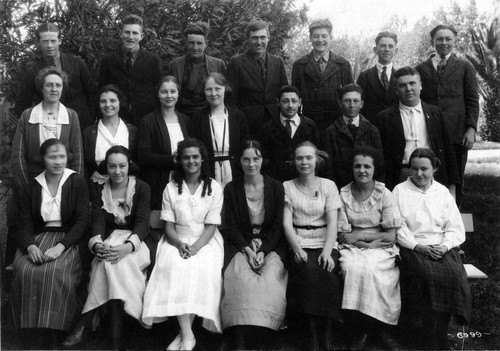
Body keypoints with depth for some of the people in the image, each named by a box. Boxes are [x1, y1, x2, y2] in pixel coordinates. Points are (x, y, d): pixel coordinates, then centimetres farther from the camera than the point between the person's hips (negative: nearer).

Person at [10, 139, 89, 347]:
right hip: (38, 237, 3)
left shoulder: (77, 182, 2)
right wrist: (29, 246, -17)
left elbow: (82, 221, -5)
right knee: (24, 271, -26)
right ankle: (30, 327, -12)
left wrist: (60, 246, -19)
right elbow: (24, 223, 5)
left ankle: (52, 329, -16)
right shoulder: (32, 187, 10)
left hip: (68, 239, -3)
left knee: (54, 273, -31)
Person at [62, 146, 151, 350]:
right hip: (108, 242, 2)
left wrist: (128, 246, -33)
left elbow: (142, 223, -12)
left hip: (134, 241, -1)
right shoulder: (99, 189, 6)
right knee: (112, 261, -33)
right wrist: (96, 244, -29)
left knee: (114, 262, -34)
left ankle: (85, 324, -29)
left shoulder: (142, 189, -1)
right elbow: (98, 220, -6)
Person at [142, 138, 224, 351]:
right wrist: (180, 245, -18)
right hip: (177, 241, 1)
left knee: (201, 269, -32)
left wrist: (195, 248, -20)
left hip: (205, 241, -1)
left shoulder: (214, 188, 2)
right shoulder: (171, 188, 7)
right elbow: (169, 226, 3)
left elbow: (211, 226, -4)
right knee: (174, 267, -31)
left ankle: (184, 333, -24)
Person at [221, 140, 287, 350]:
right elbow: (232, 226, 2)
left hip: (271, 244, 0)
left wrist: (263, 251, -13)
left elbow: (277, 226, 2)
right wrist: (248, 250, -13)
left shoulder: (276, 187, 4)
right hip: (241, 244, 0)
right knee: (240, 277, -30)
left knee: (269, 277, -29)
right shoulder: (231, 189, 4)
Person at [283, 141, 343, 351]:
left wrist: (327, 251, -16)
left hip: (325, 243, 1)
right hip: (299, 244, 0)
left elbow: (332, 222, 1)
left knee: (326, 271, -31)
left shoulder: (328, 186, 11)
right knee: (308, 269, -32)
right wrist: (297, 249, -15)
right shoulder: (287, 186, 11)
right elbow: (287, 223, 2)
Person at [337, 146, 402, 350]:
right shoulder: (344, 194, 3)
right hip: (352, 248, 1)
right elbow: (343, 235, 0)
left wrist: (359, 235, -10)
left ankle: (380, 329, -16)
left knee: (369, 268, -32)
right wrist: (369, 244, -14)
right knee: (351, 268, -31)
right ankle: (359, 331, -17)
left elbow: (390, 236, -3)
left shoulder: (384, 195, -1)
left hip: (380, 249, -1)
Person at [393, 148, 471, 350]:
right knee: (429, 274, -31)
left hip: (442, 248, 3)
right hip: (412, 248, -2)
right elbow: (397, 226, -1)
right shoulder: (400, 191, 10)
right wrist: (416, 245, -13)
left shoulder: (443, 193, 18)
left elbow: (456, 229, 12)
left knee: (454, 274, -27)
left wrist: (445, 246, -8)